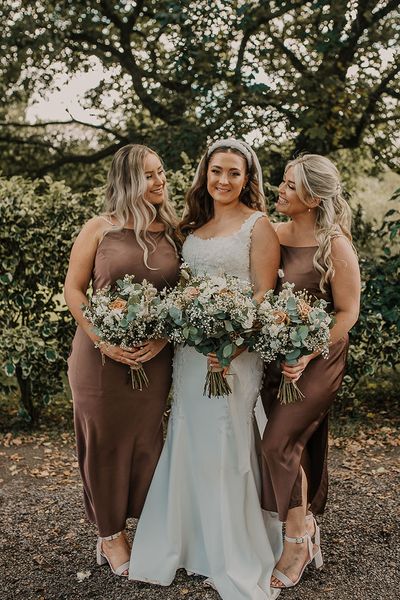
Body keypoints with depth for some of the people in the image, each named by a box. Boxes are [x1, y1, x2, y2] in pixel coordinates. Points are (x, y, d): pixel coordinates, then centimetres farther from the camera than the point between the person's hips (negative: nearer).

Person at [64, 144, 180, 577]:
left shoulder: (171, 232, 5)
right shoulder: (99, 229, -3)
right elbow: (74, 290, -2)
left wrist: (165, 335, -11)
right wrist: (103, 341, -14)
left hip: (155, 357, 3)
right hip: (101, 355, -2)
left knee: (147, 441, 12)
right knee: (105, 443, 8)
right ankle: (109, 536, 27)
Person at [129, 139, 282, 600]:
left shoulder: (258, 225, -4)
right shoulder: (194, 225, 14)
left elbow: (265, 294, -10)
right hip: (189, 348, 6)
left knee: (226, 447, 1)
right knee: (188, 443, 12)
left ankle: (235, 559, 20)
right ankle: (191, 543, 31)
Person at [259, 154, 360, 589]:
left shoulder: (334, 244, -15)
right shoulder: (275, 234, 0)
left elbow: (348, 312, -12)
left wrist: (308, 356, -20)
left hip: (318, 358, -5)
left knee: (279, 443, -9)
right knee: (298, 444, 15)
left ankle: (297, 545, 11)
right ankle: (308, 528, 35)